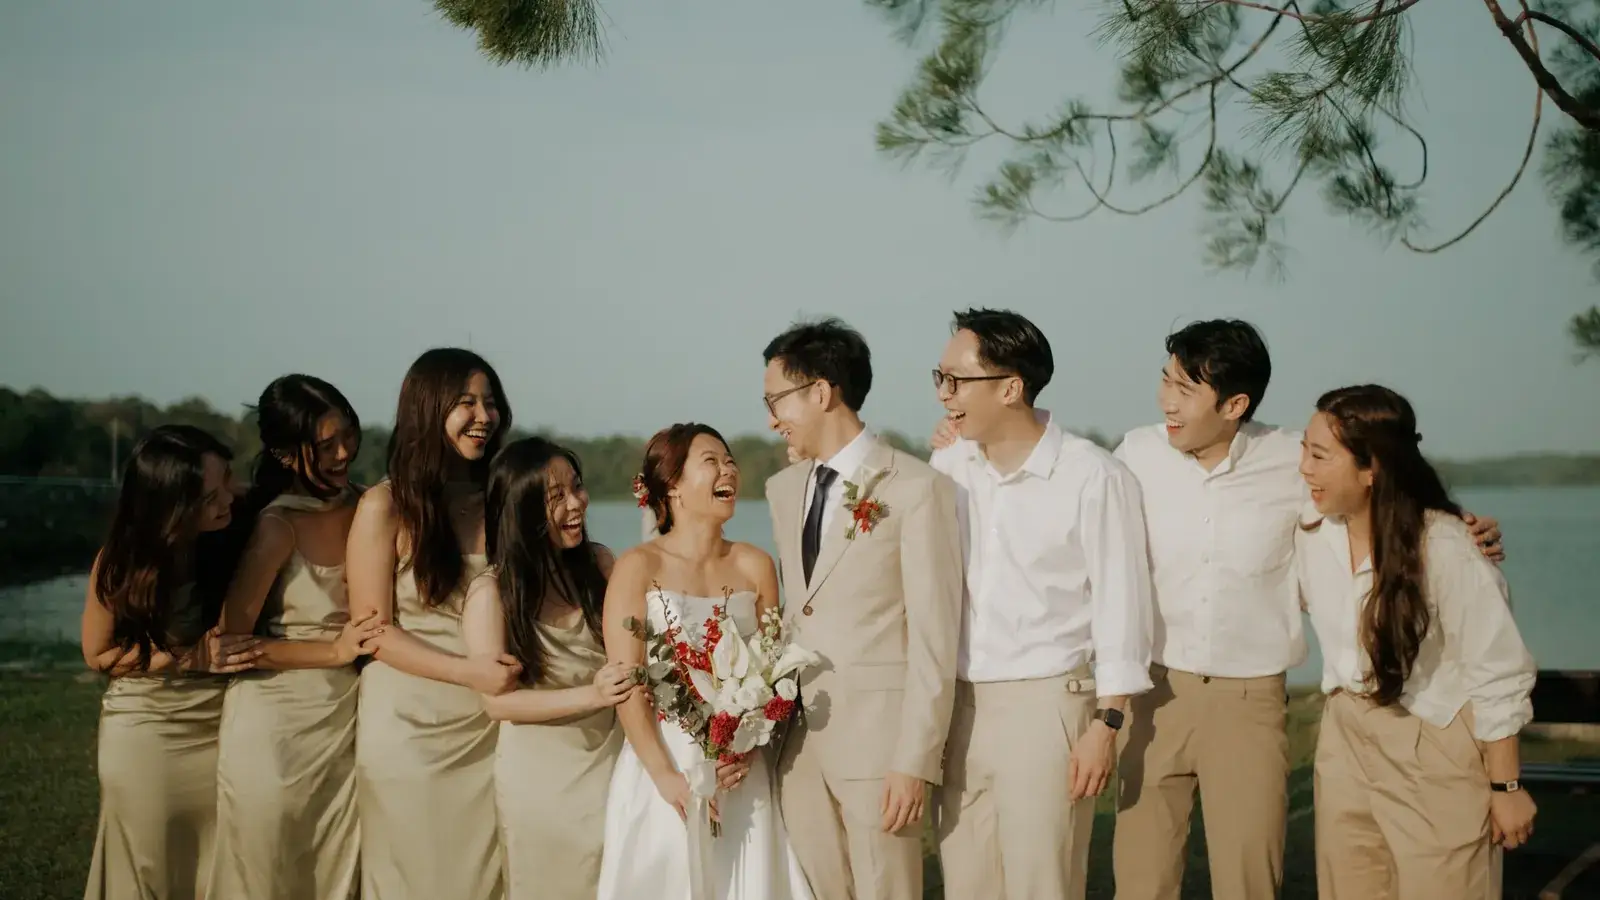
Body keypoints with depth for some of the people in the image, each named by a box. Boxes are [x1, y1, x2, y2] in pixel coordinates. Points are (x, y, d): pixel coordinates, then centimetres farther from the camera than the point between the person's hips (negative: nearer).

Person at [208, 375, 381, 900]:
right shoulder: (277, 526, -16)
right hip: (274, 724, -5)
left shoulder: (361, 509, 0)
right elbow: (231, 642, -13)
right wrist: (335, 652, -14)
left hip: (345, 719, 5)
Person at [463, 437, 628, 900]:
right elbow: (498, 701, -16)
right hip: (540, 778, -3)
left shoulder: (600, 563, -2)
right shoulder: (492, 593, -14)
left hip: (613, 762, 4)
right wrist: (590, 695, -26)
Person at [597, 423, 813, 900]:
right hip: (661, 772, -3)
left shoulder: (755, 566, 4)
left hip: (740, 777, 3)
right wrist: (665, 775, -15)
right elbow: (627, 684, -10)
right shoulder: (638, 567, -6)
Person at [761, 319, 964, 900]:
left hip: (880, 738, -6)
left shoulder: (917, 489, -8)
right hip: (798, 742, 6)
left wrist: (915, 761, -14)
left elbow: (934, 638, -11)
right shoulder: (783, 488, 13)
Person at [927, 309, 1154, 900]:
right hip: (957, 704, 5)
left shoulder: (1093, 478, -9)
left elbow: (1120, 606, -7)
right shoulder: (945, 468, 5)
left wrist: (1107, 722, -9)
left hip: (1047, 703, -5)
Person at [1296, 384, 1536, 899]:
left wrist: (1505, 788, -9)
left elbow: (1498, 676, -14)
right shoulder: (1311, 533, -5)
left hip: (1435, 754, -5)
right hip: (1345, 743, 6)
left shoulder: (1443, 546, -22)